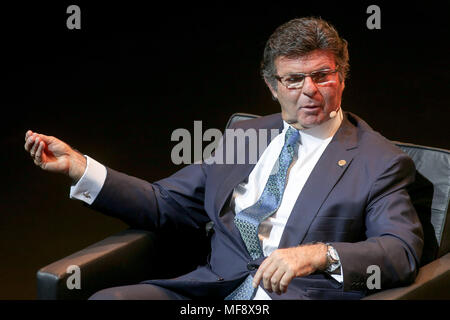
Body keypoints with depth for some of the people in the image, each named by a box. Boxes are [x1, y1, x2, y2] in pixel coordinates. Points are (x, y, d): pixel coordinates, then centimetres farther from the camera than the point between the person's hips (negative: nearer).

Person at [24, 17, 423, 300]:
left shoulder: (379, 162, 7)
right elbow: (163, 203, 23)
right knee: (108, 300, -22)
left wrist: (319, 254, -27)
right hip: (215, 291, 5)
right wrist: (77, 165, 11)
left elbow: (404, 251, -7)